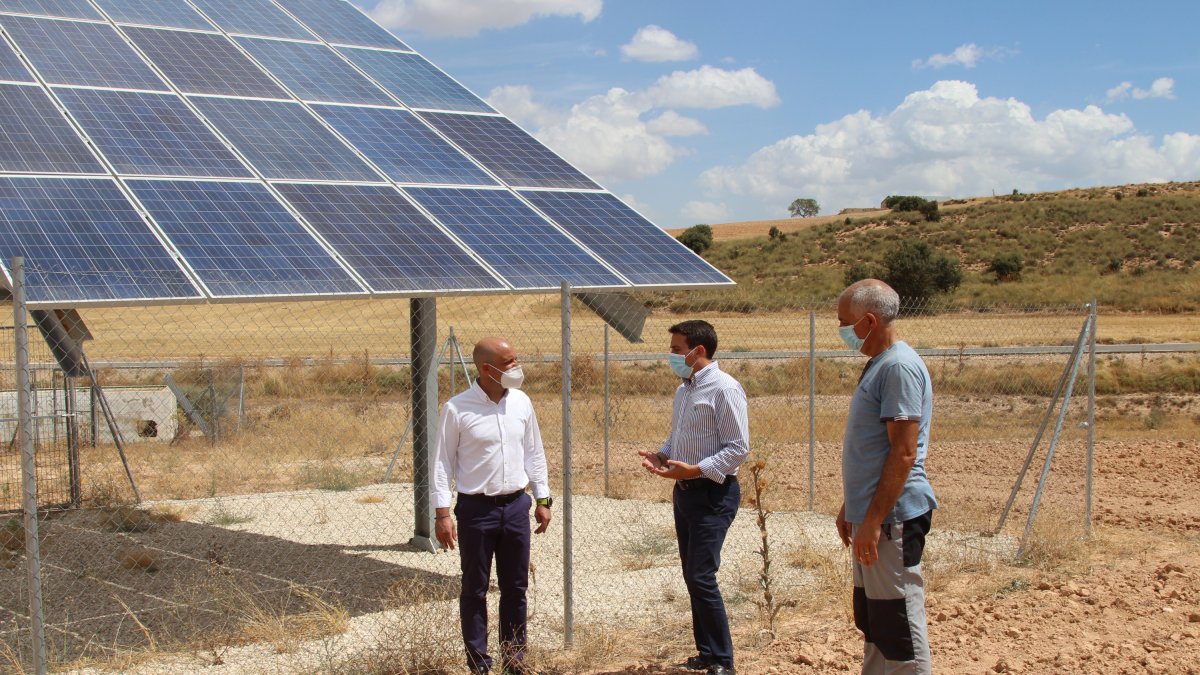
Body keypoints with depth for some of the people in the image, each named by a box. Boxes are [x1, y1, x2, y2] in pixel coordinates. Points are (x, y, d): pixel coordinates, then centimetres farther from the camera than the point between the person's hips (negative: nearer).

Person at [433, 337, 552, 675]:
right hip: (476, 509, -4)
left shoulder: (521, 402, 3)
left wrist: (542, 499, 11)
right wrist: (442, 513, -11)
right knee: (475, 589, 7)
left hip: (516, 506, 4)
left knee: (515, 587, 11)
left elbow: (534, 453, 12)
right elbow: (443, 463, -7)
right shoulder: (457, 409, -11)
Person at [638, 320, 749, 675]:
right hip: (684, 490, 9)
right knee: (692, 576, 13)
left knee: (702, 577, -11)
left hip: (713, 493, -9)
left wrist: (695, 469, -24)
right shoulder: (683, 390, 12)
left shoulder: (724, 389, -15)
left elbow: (738, 448, -18)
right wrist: (661, 456, 3)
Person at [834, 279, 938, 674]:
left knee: (900, 628, -3)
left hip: (892, 518, -10)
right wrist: (849, 507, 22)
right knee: (874, 626, 17)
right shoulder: (877, 364, 15)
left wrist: (873, 521, -22)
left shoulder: (899, 367, -16)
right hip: (871, 515, 10)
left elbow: (904, 453, -22)